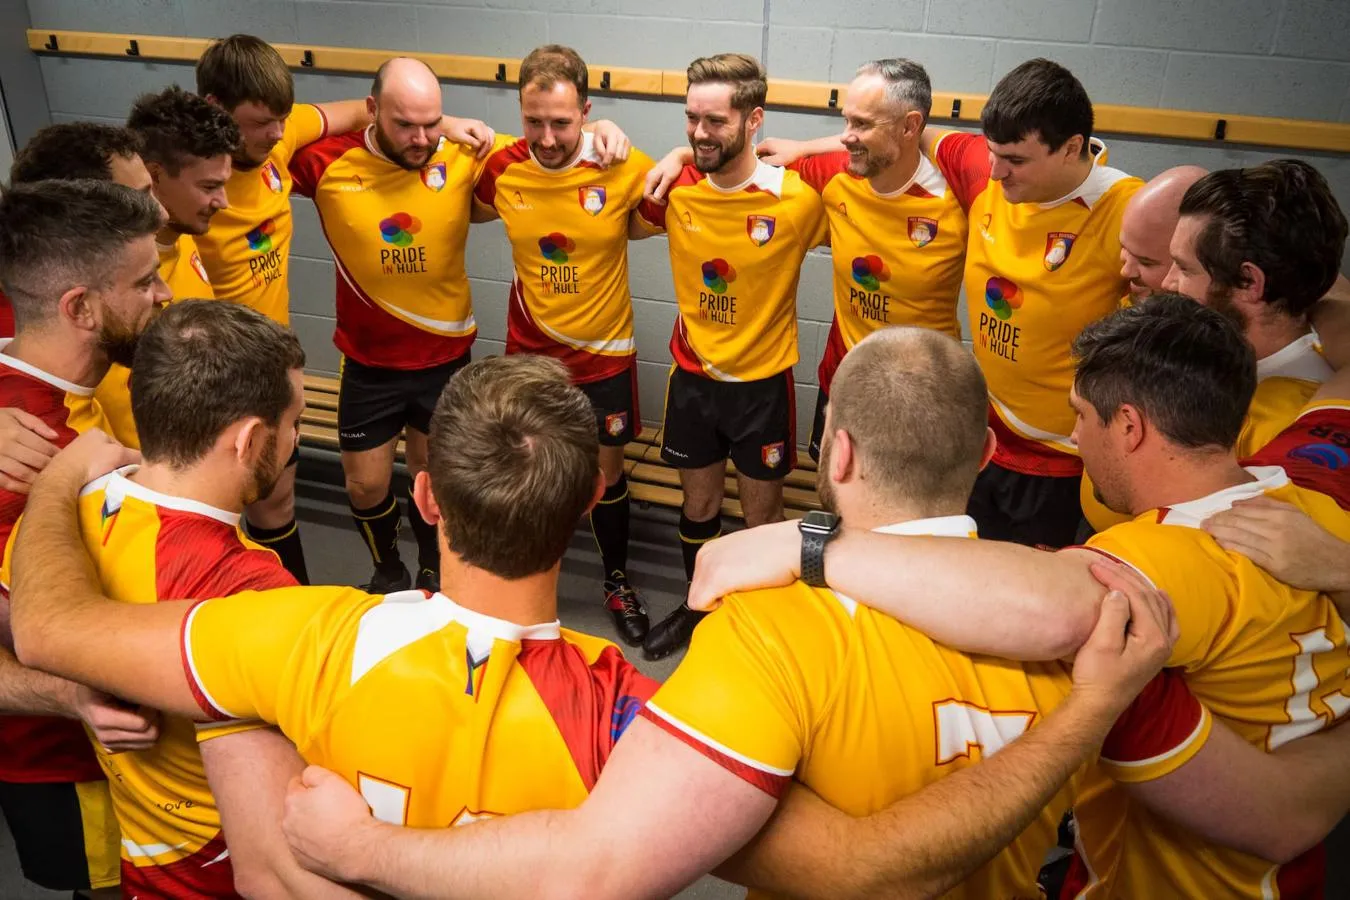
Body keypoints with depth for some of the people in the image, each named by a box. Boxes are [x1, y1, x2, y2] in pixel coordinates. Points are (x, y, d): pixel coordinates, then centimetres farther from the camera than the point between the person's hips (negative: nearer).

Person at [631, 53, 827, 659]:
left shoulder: (798, 199, -20)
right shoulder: (675, 188, -8)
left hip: (763, 382, -3)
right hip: (692, 376, 3)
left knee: (761, 516, 13)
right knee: (698, 506, 20)